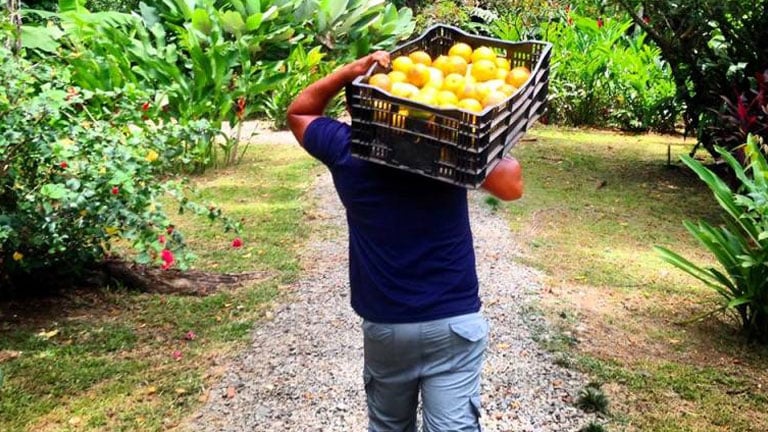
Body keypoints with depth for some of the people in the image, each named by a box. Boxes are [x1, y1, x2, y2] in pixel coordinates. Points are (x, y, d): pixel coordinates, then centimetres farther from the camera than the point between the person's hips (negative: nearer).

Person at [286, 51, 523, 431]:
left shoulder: (346, 151, -4)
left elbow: (298, 113, 13)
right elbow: (512, 185, -5)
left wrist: (350, 70, 1)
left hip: (383, 325, 2)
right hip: (455, 322, -1)